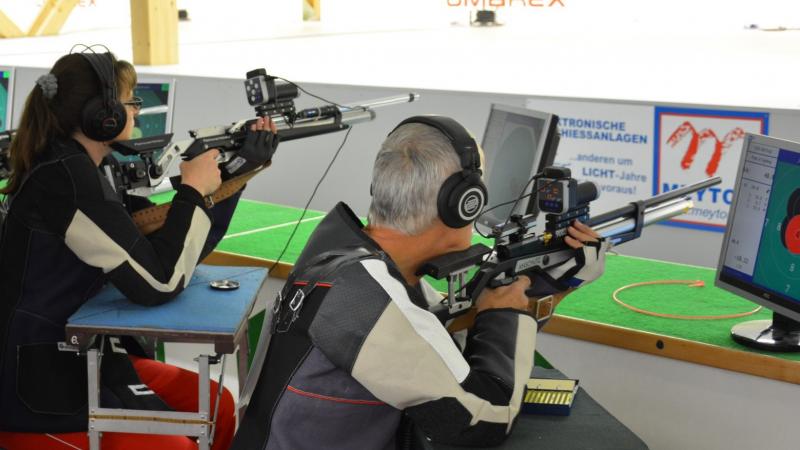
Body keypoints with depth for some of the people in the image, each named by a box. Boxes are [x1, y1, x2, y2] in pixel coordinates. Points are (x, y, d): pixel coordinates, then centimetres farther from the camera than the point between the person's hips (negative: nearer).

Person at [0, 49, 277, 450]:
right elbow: (159, 281, -24)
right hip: (39, 390, -10)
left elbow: (180, 252, 13)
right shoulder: (63, 177, -21)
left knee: (217, 407, 9)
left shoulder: (82, 169, 9)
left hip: (80, 356, 10)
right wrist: (193, 190, -12)